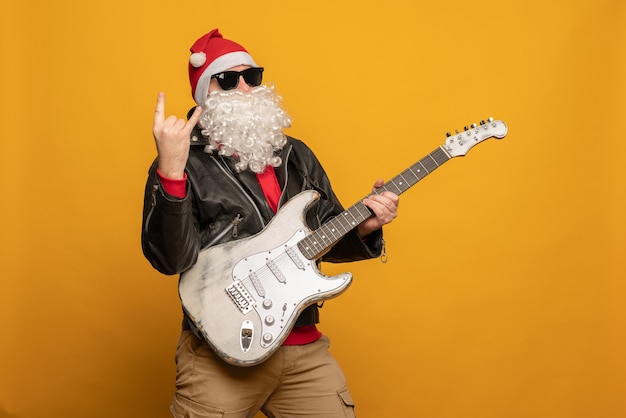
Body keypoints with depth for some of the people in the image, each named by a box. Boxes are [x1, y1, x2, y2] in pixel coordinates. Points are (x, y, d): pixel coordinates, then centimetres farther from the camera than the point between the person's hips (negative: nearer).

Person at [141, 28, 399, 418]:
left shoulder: (296, 155, 11)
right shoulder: (187, 162, -6)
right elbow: (171, 260, -18)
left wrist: (363, 228, -5)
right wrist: (171, 171, -29)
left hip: (304, 346, 5)